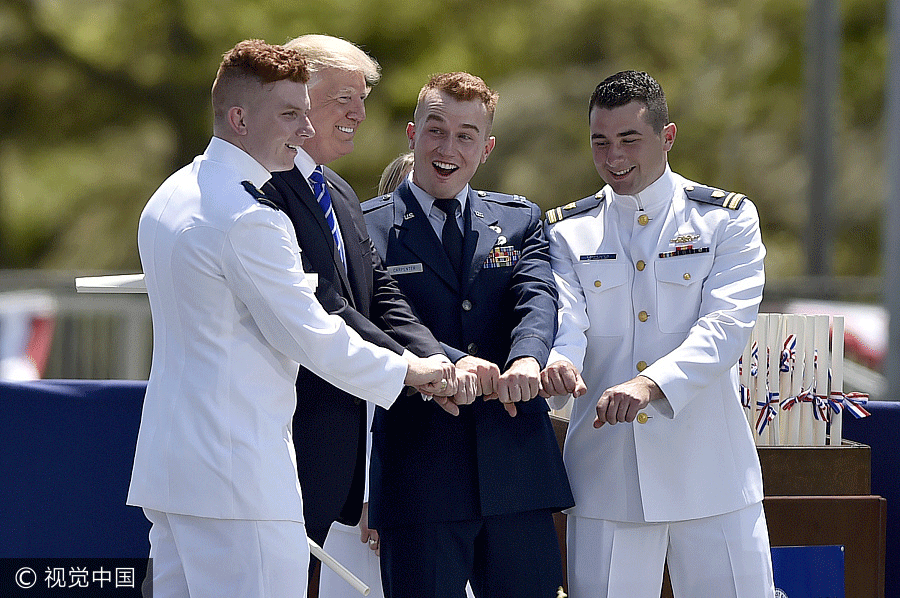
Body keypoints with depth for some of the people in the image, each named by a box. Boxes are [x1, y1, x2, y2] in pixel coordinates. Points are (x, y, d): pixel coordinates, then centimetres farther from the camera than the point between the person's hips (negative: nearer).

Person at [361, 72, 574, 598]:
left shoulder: (521, 220, 15)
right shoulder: (367, 228, 3)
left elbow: (538, 298, -3)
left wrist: (526, 358, -26)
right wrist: (450, 362, -29)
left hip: (519, 473, 3)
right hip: (417, 472, -3)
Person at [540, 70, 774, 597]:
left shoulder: (729, 221, 4)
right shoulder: (568, 232, 11)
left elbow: (725, 326, -10)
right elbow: (563, 319, -4)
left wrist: (650, 384, -27)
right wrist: (556, 362, -30)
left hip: (712, 475, -1)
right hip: (604, 475, 1)